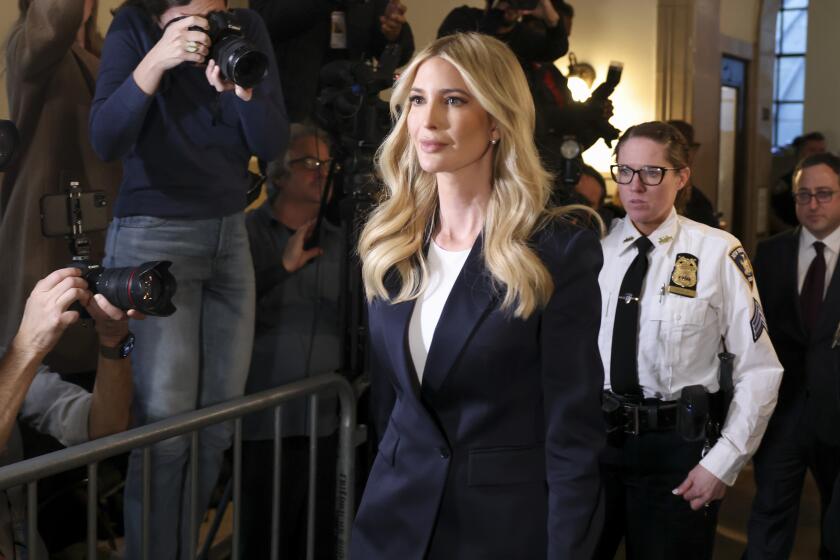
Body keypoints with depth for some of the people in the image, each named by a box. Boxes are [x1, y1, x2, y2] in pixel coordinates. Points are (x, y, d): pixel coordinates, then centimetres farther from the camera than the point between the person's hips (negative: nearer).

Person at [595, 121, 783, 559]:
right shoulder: (595, 247, 1)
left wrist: (722, 464, -9)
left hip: (676, 446, -3)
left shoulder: (716, 252, -9)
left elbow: (759, 370, -7)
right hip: (593, 437, 3)